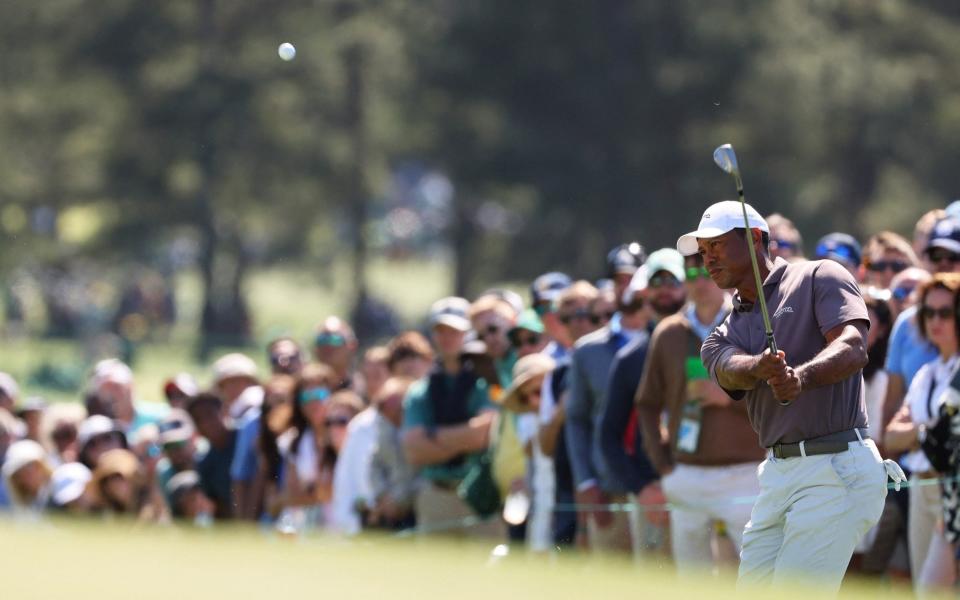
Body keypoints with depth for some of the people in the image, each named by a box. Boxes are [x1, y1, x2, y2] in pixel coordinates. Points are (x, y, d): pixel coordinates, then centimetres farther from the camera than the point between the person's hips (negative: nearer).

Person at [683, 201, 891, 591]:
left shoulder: (819, 278, 1)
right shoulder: (724, 336, 18)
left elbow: (853, 350, -16)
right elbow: (733, 369, -7)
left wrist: (801, 377, -37)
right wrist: (762, 369, -32)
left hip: (838, 469, -8)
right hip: (777, 473, 8)